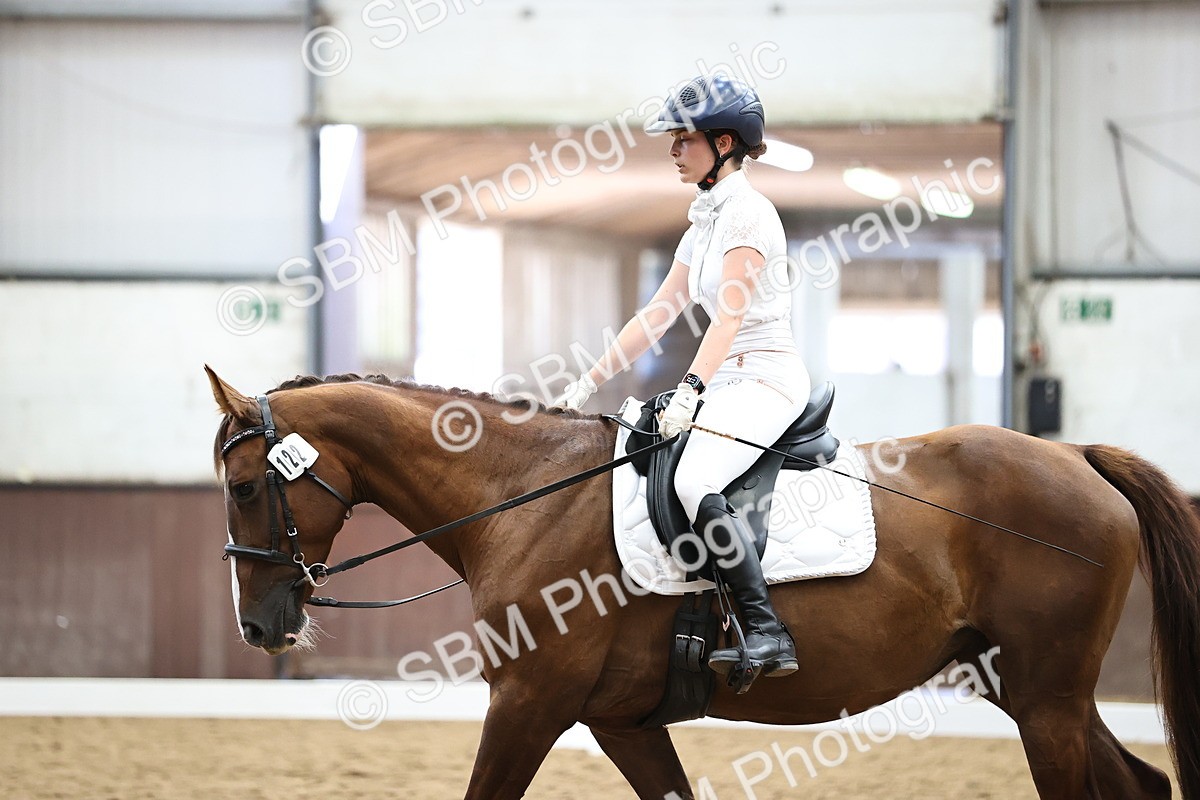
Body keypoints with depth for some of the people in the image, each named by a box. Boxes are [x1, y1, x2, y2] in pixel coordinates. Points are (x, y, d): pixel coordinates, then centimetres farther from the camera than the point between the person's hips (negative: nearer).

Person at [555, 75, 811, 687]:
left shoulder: (745, 212, -11)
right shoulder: (705, 222, 19)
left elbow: (730, 315, -22)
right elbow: (659, 313, 21)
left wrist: (690, 389, -33)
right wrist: (591, 381, 17)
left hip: (765, 377, -11)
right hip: (728, 383, 11)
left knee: (693, 483, -31)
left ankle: (766, 635, -35)